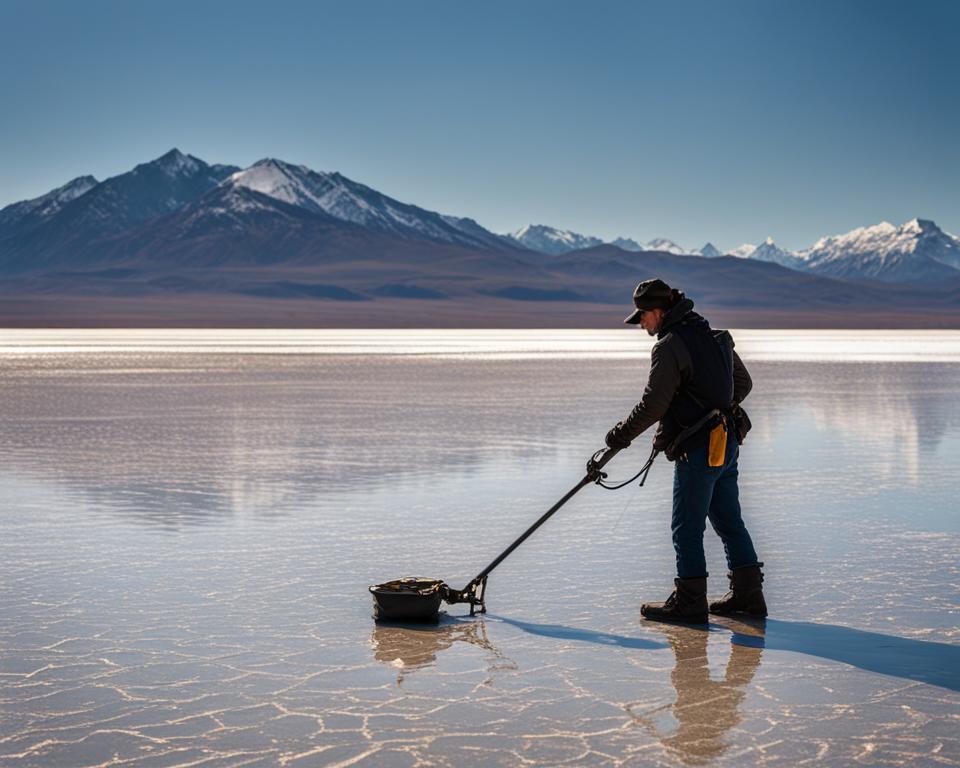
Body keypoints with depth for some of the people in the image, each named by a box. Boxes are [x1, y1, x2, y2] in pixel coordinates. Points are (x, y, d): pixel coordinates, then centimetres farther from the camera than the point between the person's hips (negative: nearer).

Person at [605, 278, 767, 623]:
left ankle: (690, 601, 5)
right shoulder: (716, 337, 13)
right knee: (729, 521, 15)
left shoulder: (669, 346, -15)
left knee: (686, 527, 0)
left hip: (698, 449, -9)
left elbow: (653, 406, -17)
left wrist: (622, 434, -5)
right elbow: (743, 383, 21)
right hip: (727, 443, 9)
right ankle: (748, 593, 19)